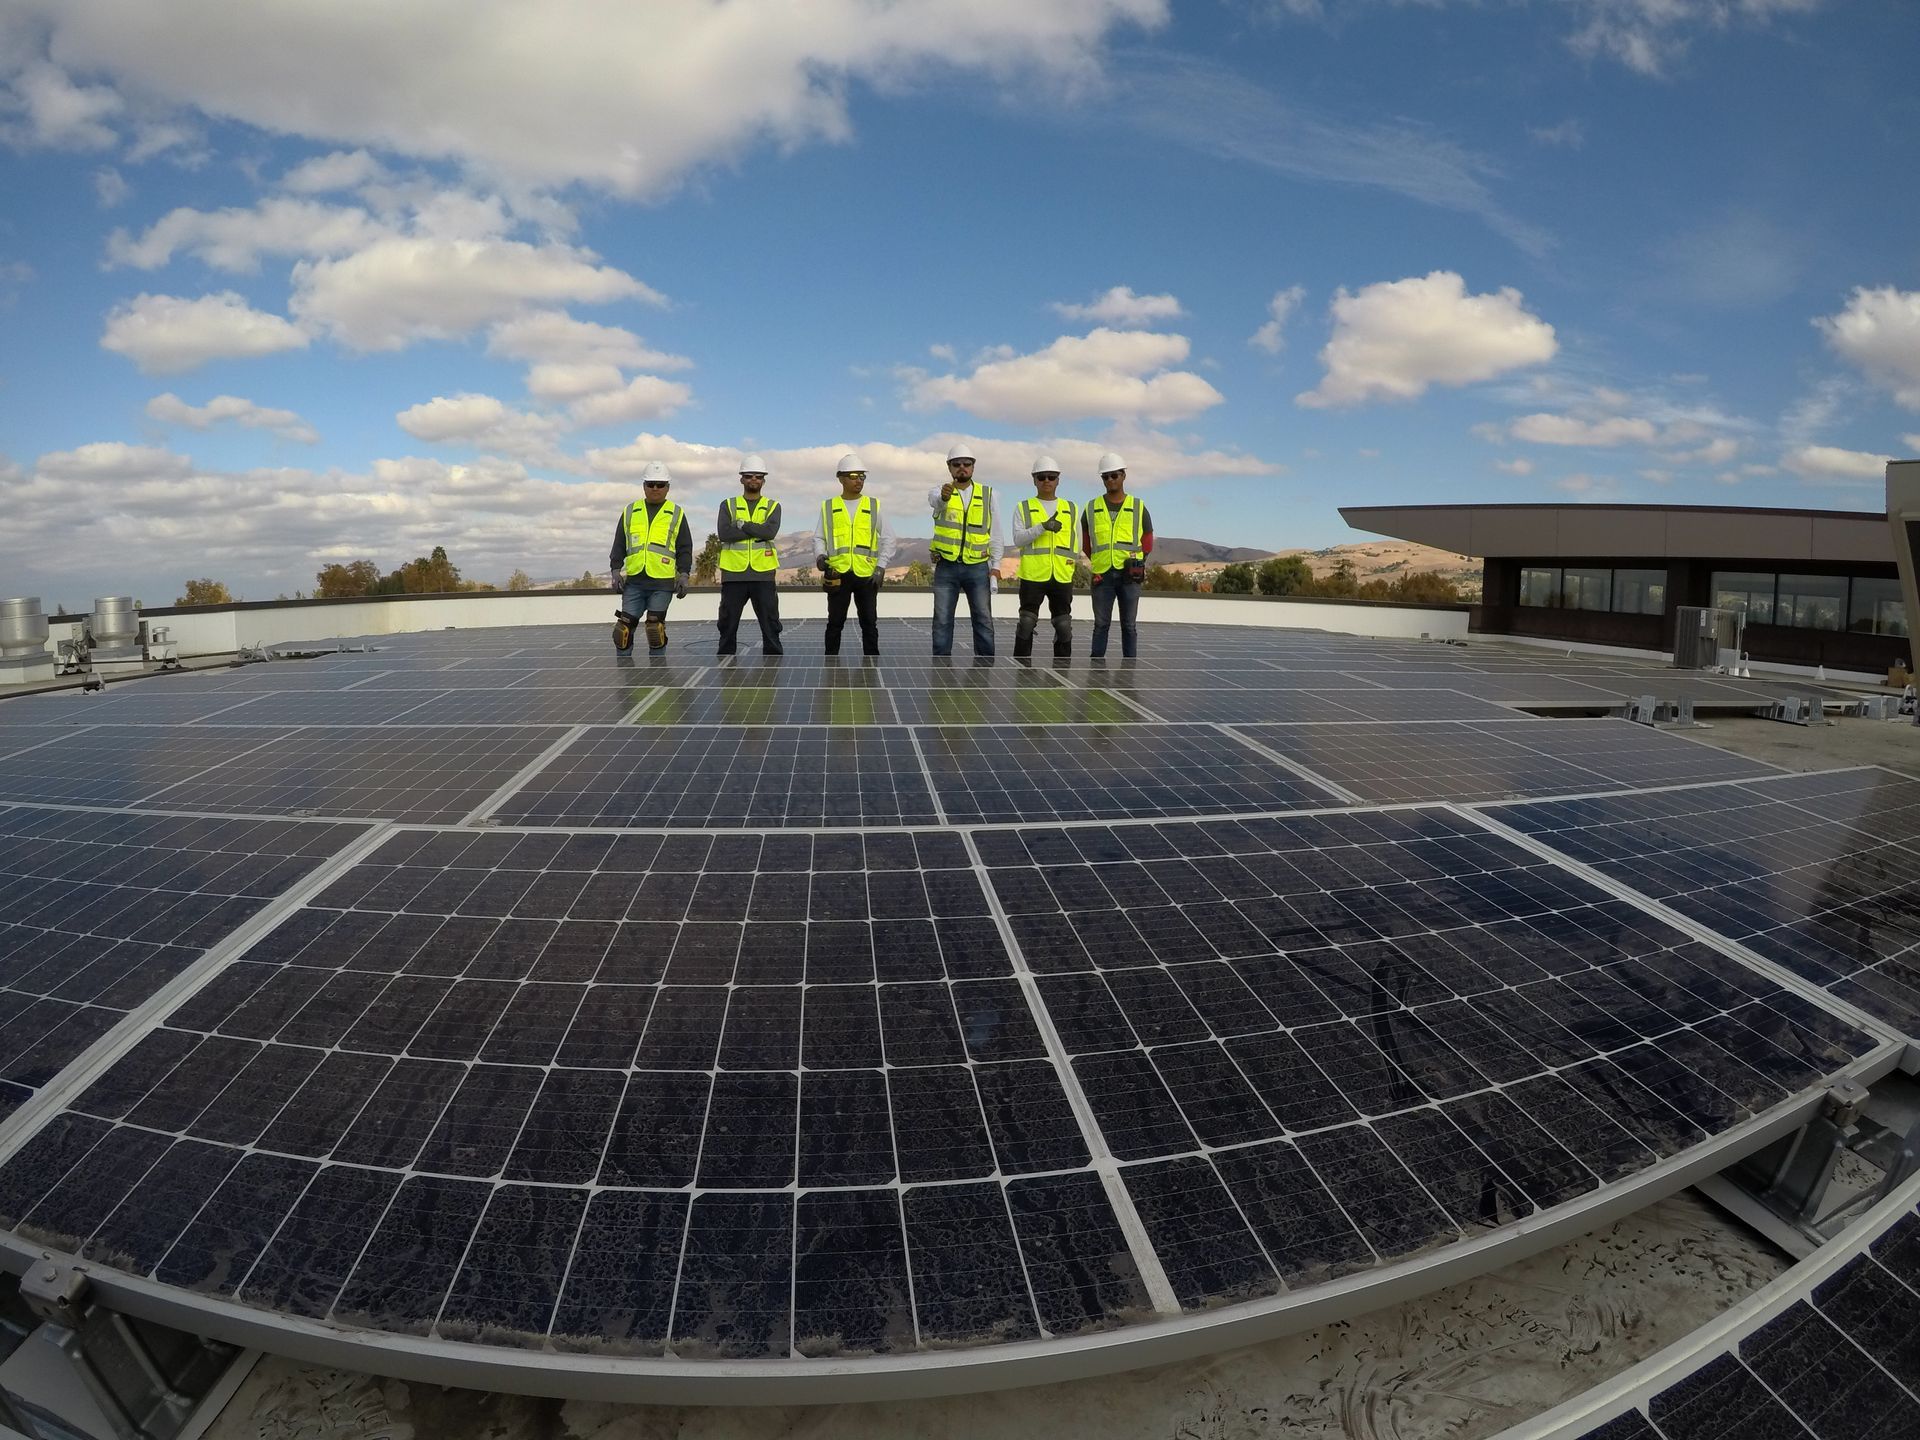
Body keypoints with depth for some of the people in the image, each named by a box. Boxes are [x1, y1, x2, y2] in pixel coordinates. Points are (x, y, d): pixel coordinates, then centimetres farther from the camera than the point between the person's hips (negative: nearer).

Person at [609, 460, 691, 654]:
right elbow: (619, 545, 14)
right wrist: (616, 571, 4)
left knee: (655, 629, -5)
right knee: (624, 628, 0)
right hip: (634, 581, 3)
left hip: (662, 582, -2)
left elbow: (684, 548, 6)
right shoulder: (630, 511, 12)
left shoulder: (676, 514, 7)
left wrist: (684, 576, -4)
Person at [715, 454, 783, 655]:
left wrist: (742, 524, -9)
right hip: (733, 573, 1)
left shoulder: (773, 506, 9)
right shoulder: (728, 505, 9)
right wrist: (757, 531, -11)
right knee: (728, 624, 7)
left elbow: (771, 531, -12)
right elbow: (724, 533, -9)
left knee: (770, 622, 2)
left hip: (763, 573, 0)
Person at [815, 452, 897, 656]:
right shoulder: (828, 507, 8)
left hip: (867, 575, 0)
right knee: (835, 622, 4)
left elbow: (888, 539, 8)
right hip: (838, 574, 0)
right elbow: (818, 537, 10)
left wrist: (880, 568, -2)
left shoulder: (873, 506, 9)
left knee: (869, 622, 3)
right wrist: (819, 556, -11)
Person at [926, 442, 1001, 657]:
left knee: (984, 620, 1)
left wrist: (995, 567, -1)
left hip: (978, 567, 1)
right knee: (942, 620, 1)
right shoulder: (939, 493, 1)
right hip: (946, 567, -1)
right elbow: (934, 499, -25)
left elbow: (995, 533, 7)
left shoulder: (987, 494, 7)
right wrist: (943, 495, -50)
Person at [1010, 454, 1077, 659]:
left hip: (1063, 577, 3)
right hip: (1032, 575, -2)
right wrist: (1043, 527, -19)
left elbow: (1076, 540, 18)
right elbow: (1018, 539, -7)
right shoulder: (1023, 508, 6)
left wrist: (1069, 560, 3)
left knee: (1064, 625, 5)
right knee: (1026, 624, -1)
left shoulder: (1070, 509, 14)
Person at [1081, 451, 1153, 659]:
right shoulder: (1091, 509, 8)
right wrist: (1098, 561, 5)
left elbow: (1148, 542, 12)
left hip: (1130, 574, 0)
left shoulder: (1138, 508, 7)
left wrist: (1136, 560, -3)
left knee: (1129, 625, 4)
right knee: (1101, 624, 3)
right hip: (1102, 575, 1)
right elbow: (1086, 543, 17)